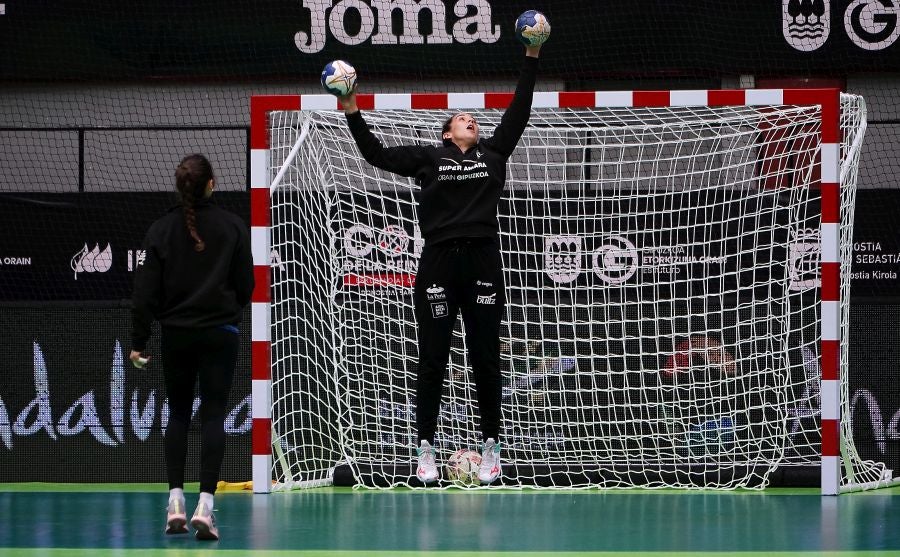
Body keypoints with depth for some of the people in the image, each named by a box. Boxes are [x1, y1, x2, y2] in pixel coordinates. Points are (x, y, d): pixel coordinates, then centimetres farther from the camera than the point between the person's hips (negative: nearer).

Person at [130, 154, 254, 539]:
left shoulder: (161, 230, -4)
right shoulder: (232, 227, -5)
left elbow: (146, 290, -4)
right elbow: (245, 284, 1)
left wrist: (138, 341, 1)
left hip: (176, 333, 1)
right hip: (220, 333, -1)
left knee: (178, 414, 13)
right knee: (213, 416, 0)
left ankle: (175, 504, 8)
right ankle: (205, 506, -10)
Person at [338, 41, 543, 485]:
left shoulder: (493, 154, 13)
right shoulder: (428, 158, 9)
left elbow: (518, 114, 16)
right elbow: (377, 155, 10)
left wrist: (531, 61, 15)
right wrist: (352, 112, 4)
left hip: (483, 262, 1)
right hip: (438, 262, -1)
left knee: (485, 358, 4)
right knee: (433, 360, 2)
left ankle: (490, 448, 11)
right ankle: (426, 450, 5)